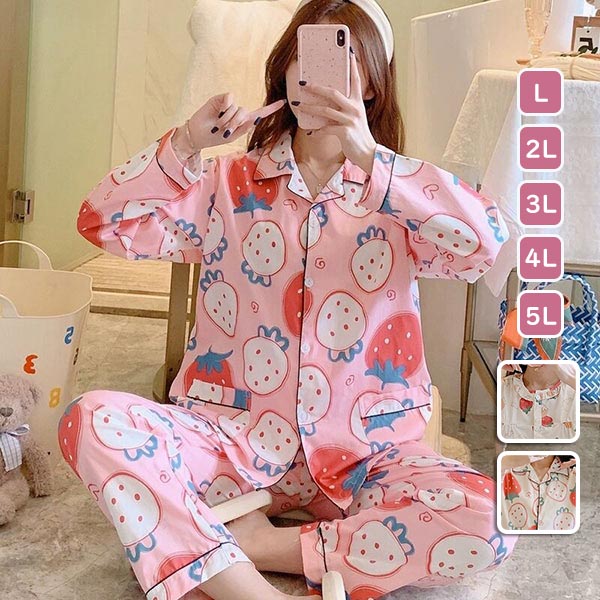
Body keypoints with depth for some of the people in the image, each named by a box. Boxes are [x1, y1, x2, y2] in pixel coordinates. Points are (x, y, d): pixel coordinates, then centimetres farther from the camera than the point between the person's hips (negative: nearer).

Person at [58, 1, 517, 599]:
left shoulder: (399, 196, 5)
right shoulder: (229, 184, 10)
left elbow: (485, 244, -16)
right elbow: (103, 222, 3)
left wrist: (368, 156, -23)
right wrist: (186, 142, -9)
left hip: (361, 450, 0)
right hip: (234, 434, 1)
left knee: (488, 521, -28)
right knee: (93, 421, -27)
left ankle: (255, 545, -17)